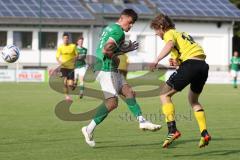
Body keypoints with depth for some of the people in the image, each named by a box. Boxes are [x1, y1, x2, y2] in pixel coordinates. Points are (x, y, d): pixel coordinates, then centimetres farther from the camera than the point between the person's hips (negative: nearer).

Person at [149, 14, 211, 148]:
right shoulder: (183, 34, 32)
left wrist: (157, 60, -27)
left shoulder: (169, 33, 8)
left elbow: (170, 45, -17)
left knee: (164, 94, 3)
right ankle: (205, 133, 13)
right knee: (193, 99, 27)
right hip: (203, 65, 8)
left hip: (190, 64, -8)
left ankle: (173, 130, -11)